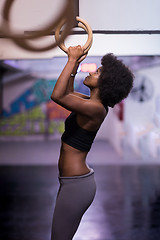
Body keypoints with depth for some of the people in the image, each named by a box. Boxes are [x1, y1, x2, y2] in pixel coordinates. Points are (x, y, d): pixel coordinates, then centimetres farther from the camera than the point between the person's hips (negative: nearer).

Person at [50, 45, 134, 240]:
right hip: (74, 181, 10)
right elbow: (69, 93, 28)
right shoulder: (92, 103, 8)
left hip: (77, 185, -10)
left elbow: (58, 95, -31)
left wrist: (72, 60, -23)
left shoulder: (96, 108, -21)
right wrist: (74, 63, 21)